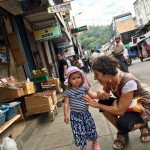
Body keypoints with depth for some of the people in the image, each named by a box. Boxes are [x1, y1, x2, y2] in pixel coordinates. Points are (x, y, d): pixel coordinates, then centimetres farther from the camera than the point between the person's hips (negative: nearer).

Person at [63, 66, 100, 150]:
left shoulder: (84, 88, -1)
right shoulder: (68, 92, -10)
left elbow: (92, 95, 8)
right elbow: (66, 103, -7)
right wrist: (66, 115, -10)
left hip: (86, 113, 3)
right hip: (75, 115, -3)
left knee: (91, 128, 14)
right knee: (79, 132, 3)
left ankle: (95, 143, 39)